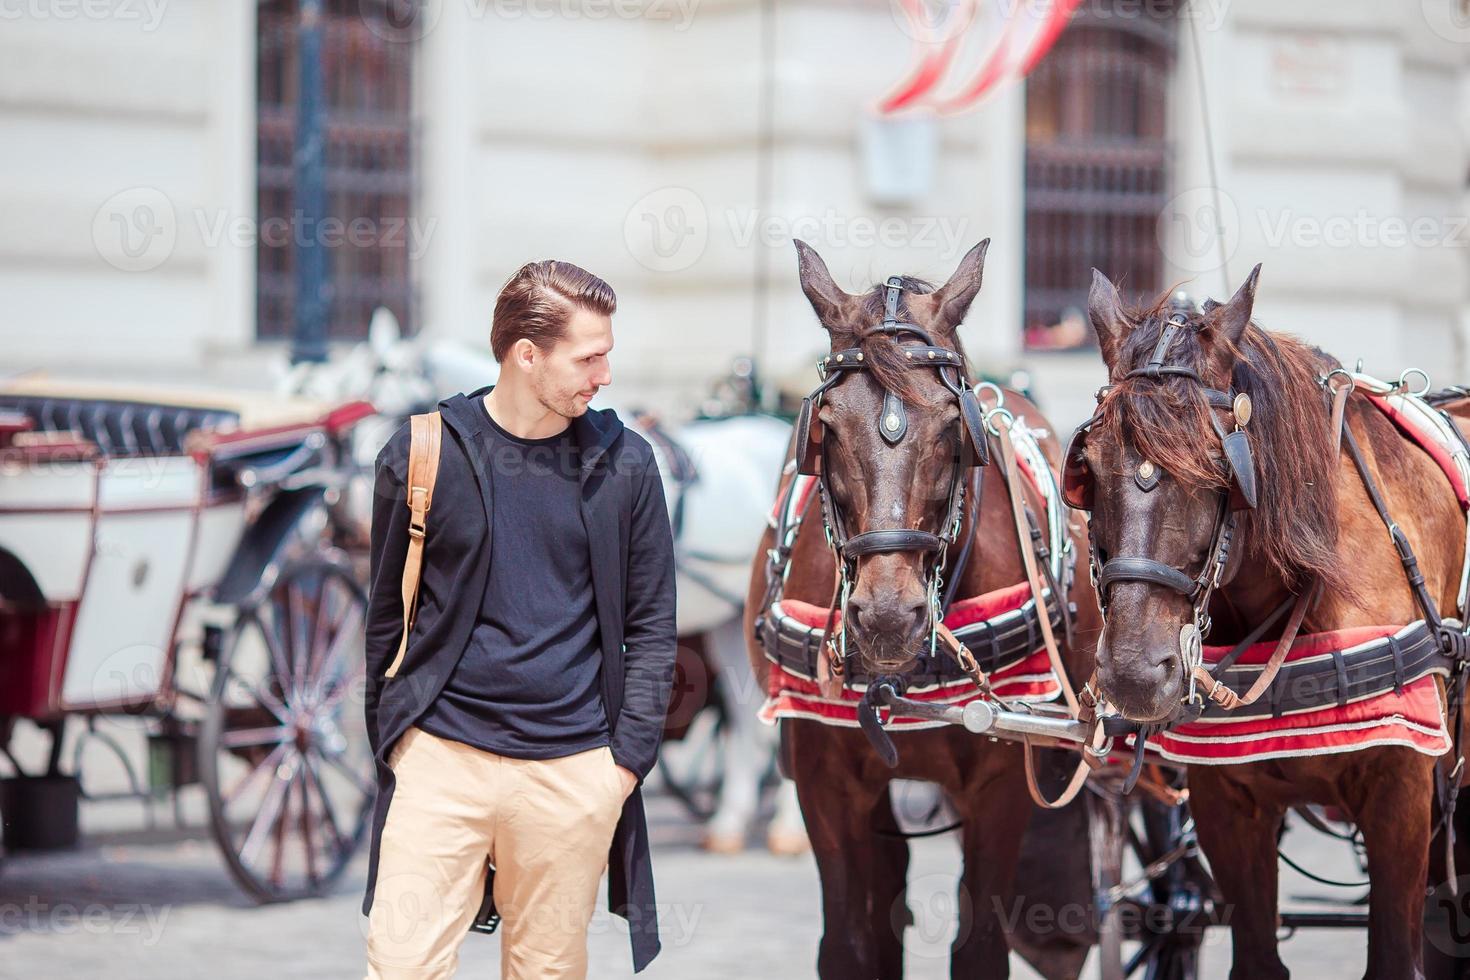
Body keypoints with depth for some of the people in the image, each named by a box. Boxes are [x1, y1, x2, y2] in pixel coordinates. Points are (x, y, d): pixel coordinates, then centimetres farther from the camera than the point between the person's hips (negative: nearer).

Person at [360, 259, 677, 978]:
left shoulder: (623, 465, 3)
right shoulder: (422, 454, 0)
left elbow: (651, 625, 8)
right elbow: (386, 613, 8)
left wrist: (630, 755, 0)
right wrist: (389, 742, 6)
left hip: (574, 770, 1)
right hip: (441, 756, -1)